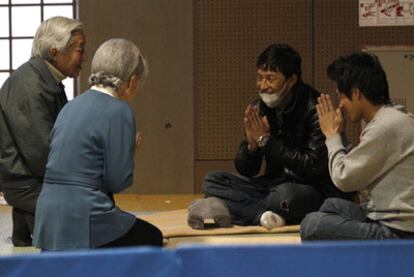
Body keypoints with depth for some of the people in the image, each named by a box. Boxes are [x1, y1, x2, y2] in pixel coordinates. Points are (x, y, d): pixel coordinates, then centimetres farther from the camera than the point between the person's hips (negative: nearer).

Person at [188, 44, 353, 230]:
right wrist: (252, 145, -18)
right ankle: (263, 214, -25)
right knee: (213, 181, -7)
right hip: (275, 184, 7)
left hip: (315, 191, -7)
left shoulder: (313, 109, -15)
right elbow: (245, 170, 5)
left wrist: (267, 141, -21)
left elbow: (314, 168, -23)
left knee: (285, 194, -39)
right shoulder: (260, 109, 2)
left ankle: (227, 210, -24)